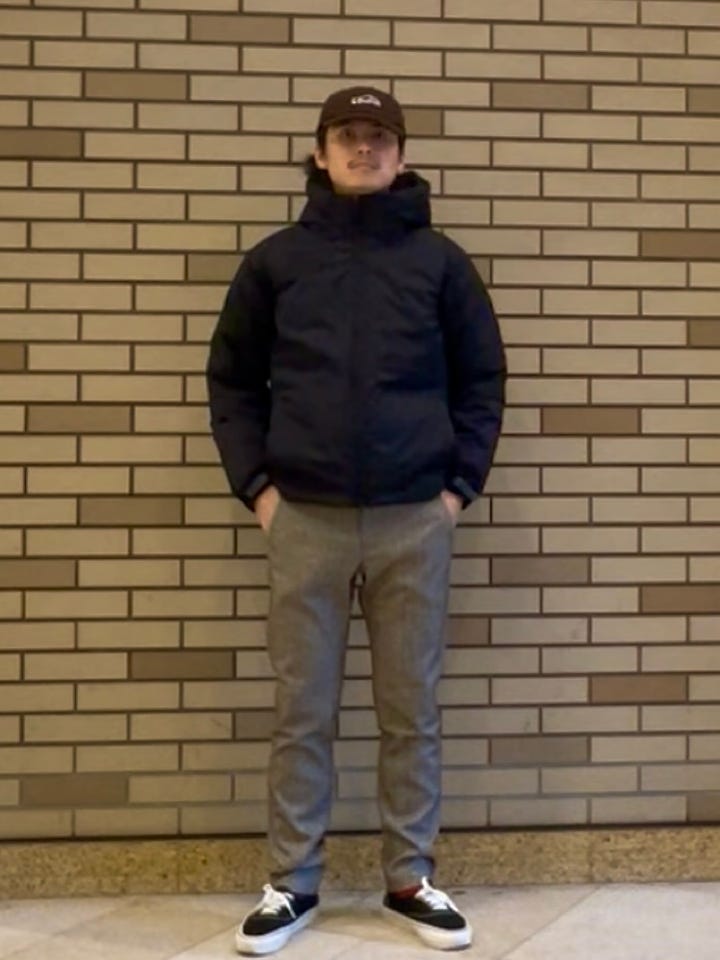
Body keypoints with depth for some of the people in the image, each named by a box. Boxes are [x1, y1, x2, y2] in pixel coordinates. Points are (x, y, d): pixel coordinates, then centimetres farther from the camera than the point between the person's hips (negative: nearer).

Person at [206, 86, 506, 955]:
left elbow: (482, 379, 9)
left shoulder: (439, 260, 6)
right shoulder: (276, 260, 7)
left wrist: (460, 483, 1)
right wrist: (256, 483, 0)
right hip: (305, 520, 0)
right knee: (301, 712, 6)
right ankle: (292, 883, 19)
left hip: (415, 522, 0)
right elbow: (231, 379, 9)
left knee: (411, 711, 8)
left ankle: (411, 880, 22)